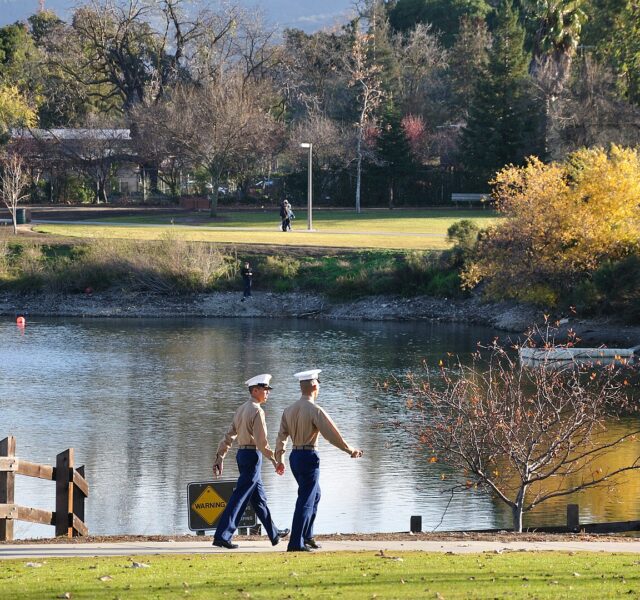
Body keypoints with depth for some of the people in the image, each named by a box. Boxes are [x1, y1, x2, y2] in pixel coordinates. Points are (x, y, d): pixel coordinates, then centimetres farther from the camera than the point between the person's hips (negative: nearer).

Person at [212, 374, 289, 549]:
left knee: (259, 498, 17)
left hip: (242, 455, 10)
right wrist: (274, 460, -17)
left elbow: (229, 436, 14)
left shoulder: (241, 409, 13)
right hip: (253, 455, -10)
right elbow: (261, 441, -20)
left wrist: (220, 457, 16)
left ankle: (274, 534, 27)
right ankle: (222, 536, -11)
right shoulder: (256, 411, -14)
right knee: (240, 498, -8)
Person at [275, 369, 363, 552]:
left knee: (314, 495, 23)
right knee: (306, 500, -4)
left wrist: (279, 459, 20)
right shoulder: (315, 410, -16)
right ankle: (296, 543, -7)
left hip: (295, 456, 8)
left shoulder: (289, 410, 6)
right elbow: (331, 434, -15)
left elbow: (282, 436, 11)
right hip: (309, 456, -8)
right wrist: (350, 450, -5)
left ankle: (307, 537, 28)